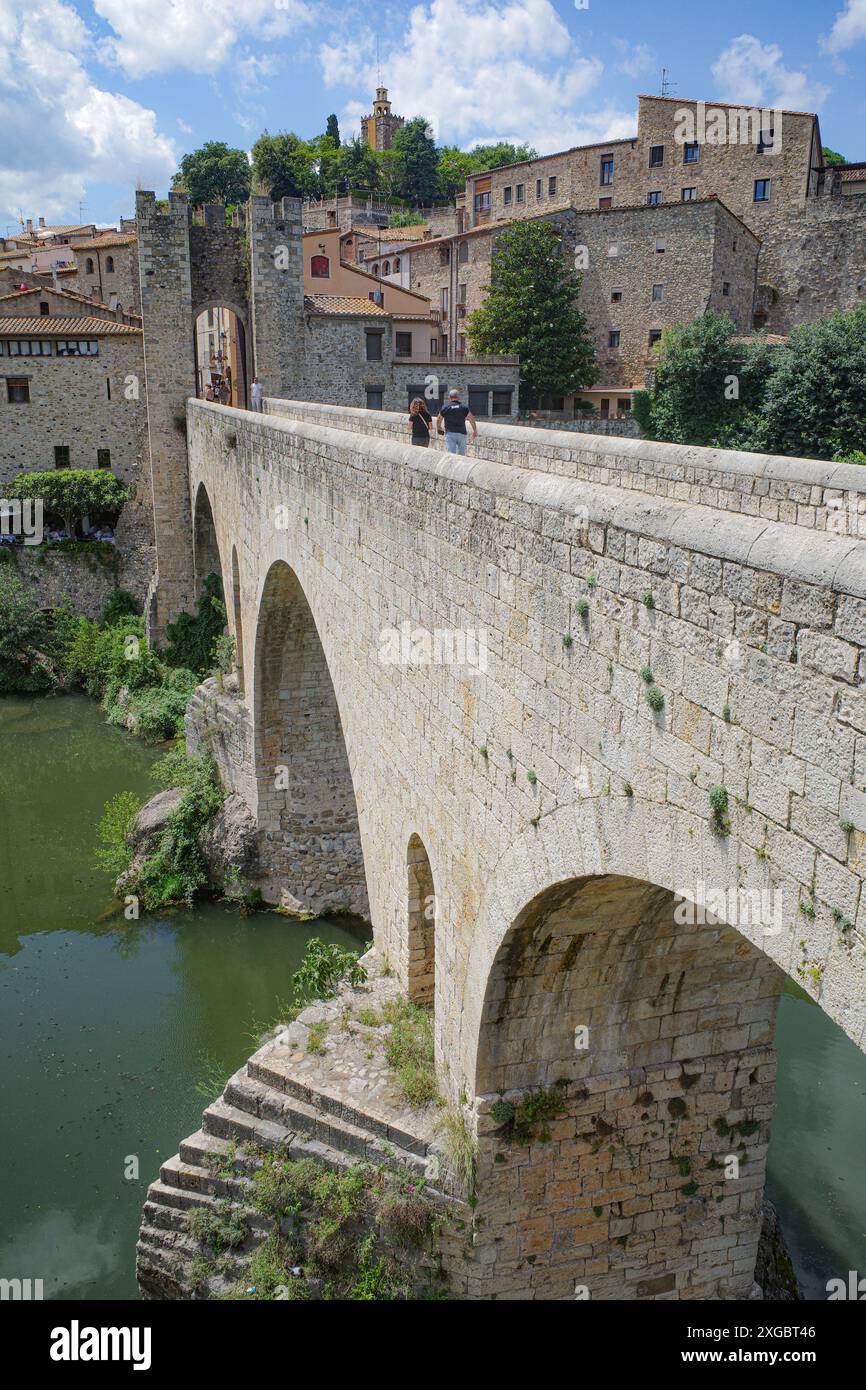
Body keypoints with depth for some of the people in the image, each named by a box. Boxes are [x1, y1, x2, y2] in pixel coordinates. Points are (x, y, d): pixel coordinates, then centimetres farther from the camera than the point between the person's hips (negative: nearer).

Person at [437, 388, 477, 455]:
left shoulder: (445, 408, 2)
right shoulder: (464, 407, 3)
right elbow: (472, 420, 5)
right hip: (462, 433, 1)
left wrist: (440, 428, 36)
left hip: (449, 433, -1)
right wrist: (475, 431, 19)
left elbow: (439, 420, 15)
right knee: (462, 454, 11)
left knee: (451, 453, -5)